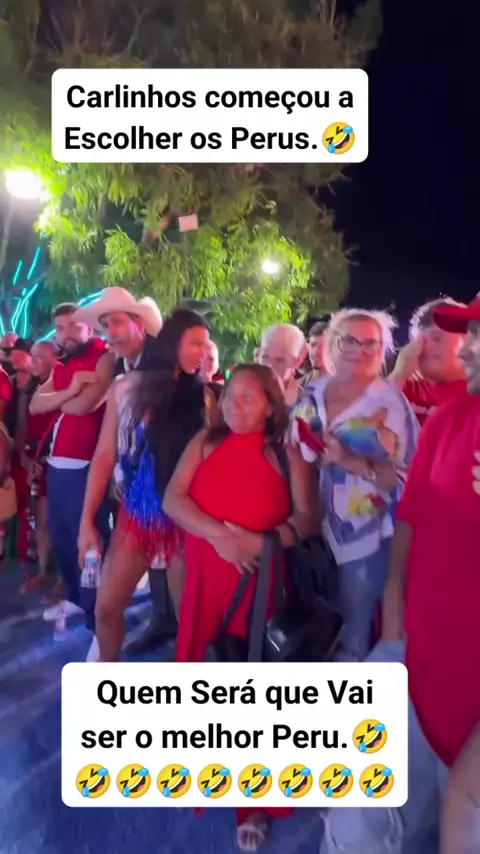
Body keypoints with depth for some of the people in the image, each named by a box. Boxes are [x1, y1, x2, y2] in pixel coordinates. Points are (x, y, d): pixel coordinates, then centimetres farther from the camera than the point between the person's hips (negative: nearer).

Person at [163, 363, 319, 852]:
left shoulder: (286, 455, -3)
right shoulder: (204, 443, 2)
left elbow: (308, 519, -8)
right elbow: (172, 498, -7)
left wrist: (260, 541, -23)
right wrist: (219, 536, -20)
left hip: (259, 581, -2)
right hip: (204, 576, 2)